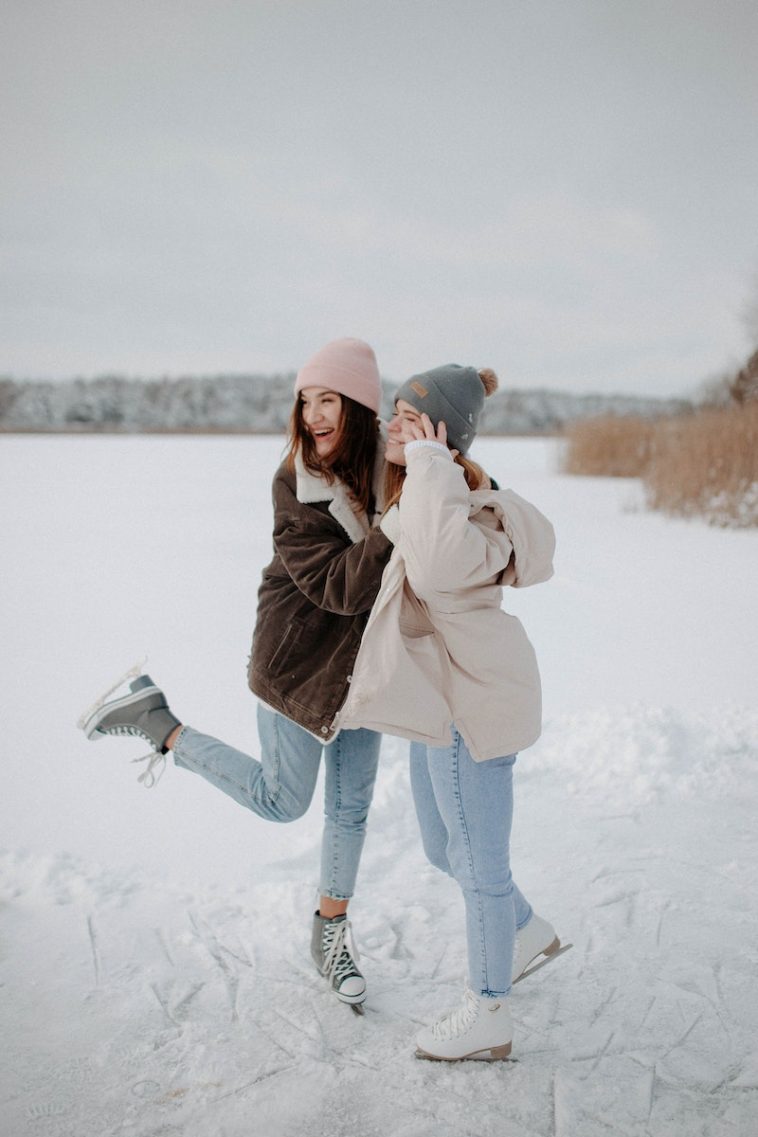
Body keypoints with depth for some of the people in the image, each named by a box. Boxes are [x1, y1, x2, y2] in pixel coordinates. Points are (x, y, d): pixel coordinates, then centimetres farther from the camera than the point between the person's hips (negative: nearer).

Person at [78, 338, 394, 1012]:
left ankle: (331, 931, 36)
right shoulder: (295, 485, -21)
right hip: (296, 660, -5)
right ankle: (158, 723, 22)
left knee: (352, 806, 14)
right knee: (283, 801, 8)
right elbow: (340, 586, -29)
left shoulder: (394, 470, -8)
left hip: (360, 661, 5)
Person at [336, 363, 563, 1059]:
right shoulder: (412, 496, 8)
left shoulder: (471, 508, -22)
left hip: (471, 703, -10)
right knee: (444, 850, 23)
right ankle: (531, 935, 45)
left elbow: (442, 567, -46)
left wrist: (429, 466, -36)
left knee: (478, 862, 5)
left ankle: (488, 1018, 24)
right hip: (441, 697, 10)